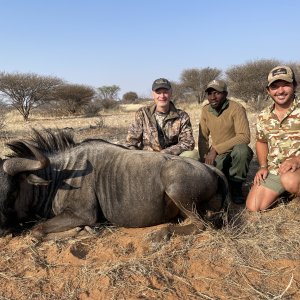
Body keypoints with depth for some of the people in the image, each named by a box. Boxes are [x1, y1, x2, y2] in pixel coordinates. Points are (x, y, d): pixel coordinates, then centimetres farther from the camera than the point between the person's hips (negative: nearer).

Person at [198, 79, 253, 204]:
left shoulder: (236, 108, -15)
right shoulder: (206, 110, 1)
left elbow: (245, 137, -26)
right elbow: (203, 138, 7)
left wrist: (216, 149, -30)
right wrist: (204, 160, -7)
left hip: (237, 152, -3)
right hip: (218, 156, 4)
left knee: (241, 149, -37)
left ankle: (236, 187, -13)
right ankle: (225, 177, 14)